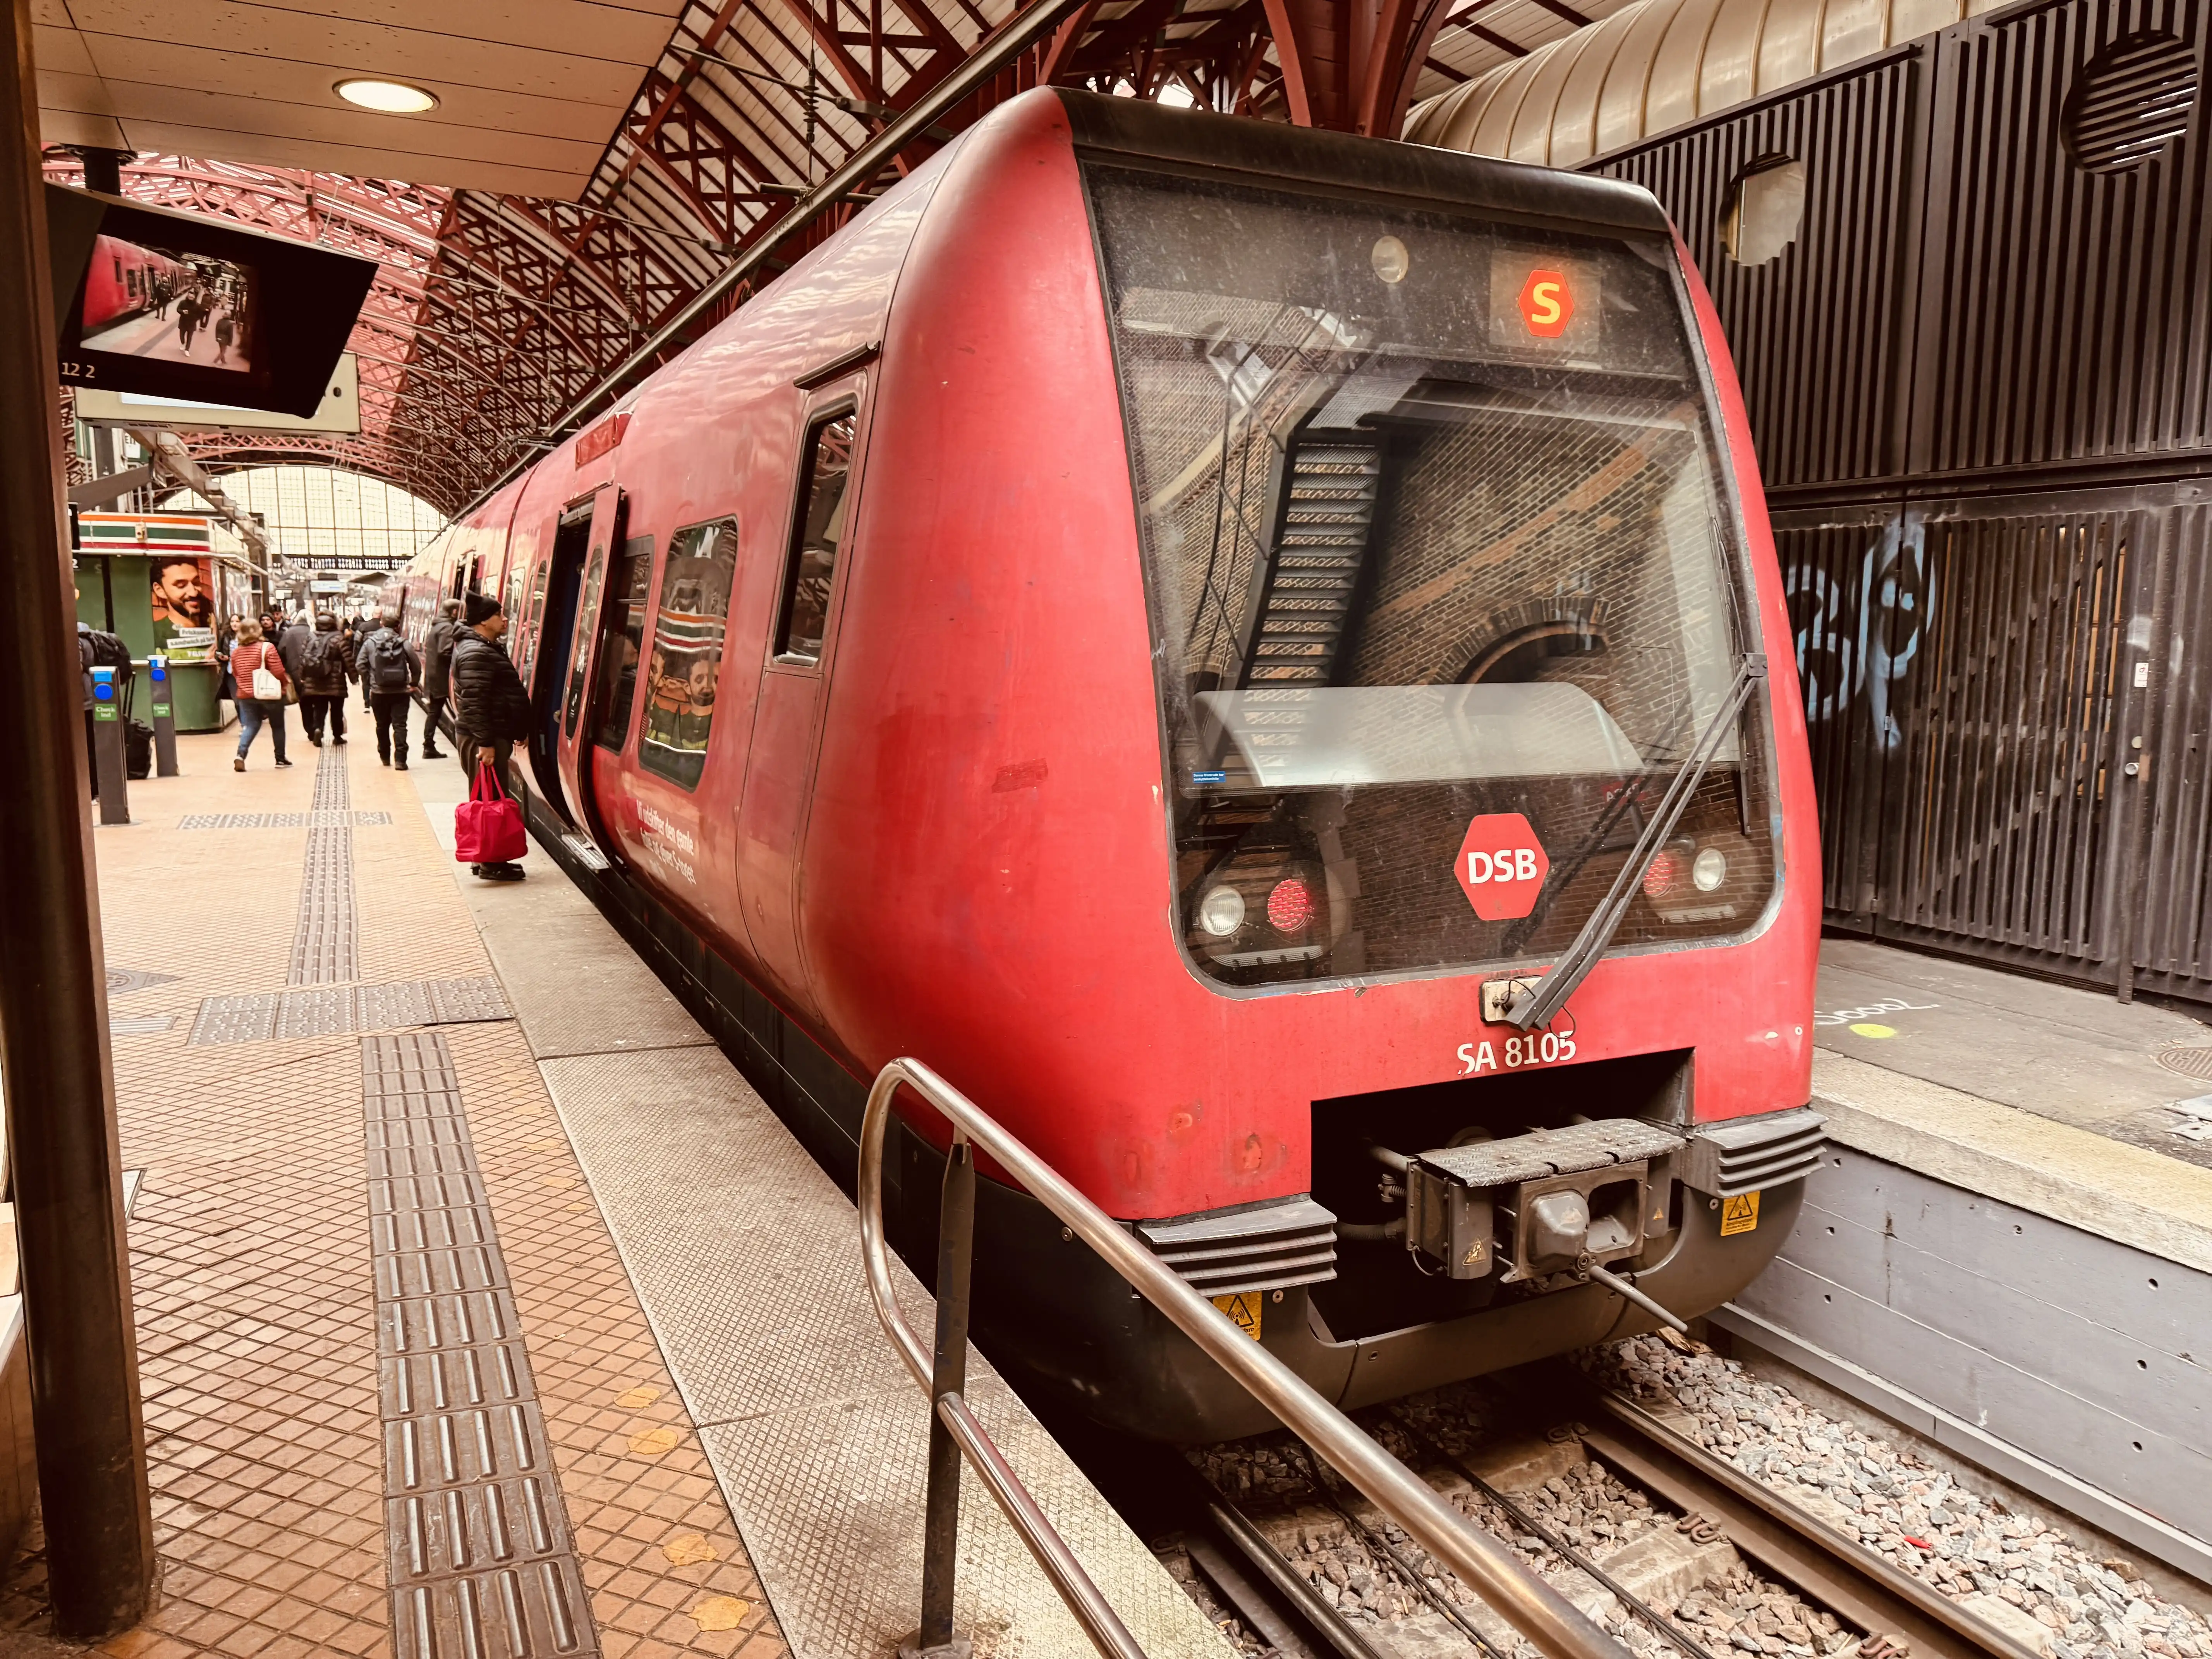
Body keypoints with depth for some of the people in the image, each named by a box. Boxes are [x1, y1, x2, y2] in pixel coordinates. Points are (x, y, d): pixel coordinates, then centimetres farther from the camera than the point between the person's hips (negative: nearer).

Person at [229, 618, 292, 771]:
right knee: (277, 726, 12)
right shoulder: (267, 647, -13)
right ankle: (280, 759, 17)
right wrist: (287, 681, 3)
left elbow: (235, 674, 13)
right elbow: (278, 672, -16)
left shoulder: (236, 651, 3)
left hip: (246, 695, 4)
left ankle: (241, 754, -15)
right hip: (270, 694, -4)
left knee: (250, 726, 7)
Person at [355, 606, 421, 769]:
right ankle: (400, 760, -10)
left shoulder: (370, 643, -2)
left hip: (379, 692, 2)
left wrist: (369, 684, 7)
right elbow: (416, 666, -4)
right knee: (400, 725, -1)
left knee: (382, 725, 17)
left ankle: (385, 757, 28)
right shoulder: (404, 644, -6)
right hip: (401, 692, -2)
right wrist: (414, 684, 10)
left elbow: (360, 665, -4)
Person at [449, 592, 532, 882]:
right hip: (483, 739, -11)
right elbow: (475, 703, -23)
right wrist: (486, 743, -26)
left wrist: (515, 733, 22)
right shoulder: (476, 653, -17)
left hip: (494, 735, 11)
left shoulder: (490, 648, 16)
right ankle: (490, 864, 0)